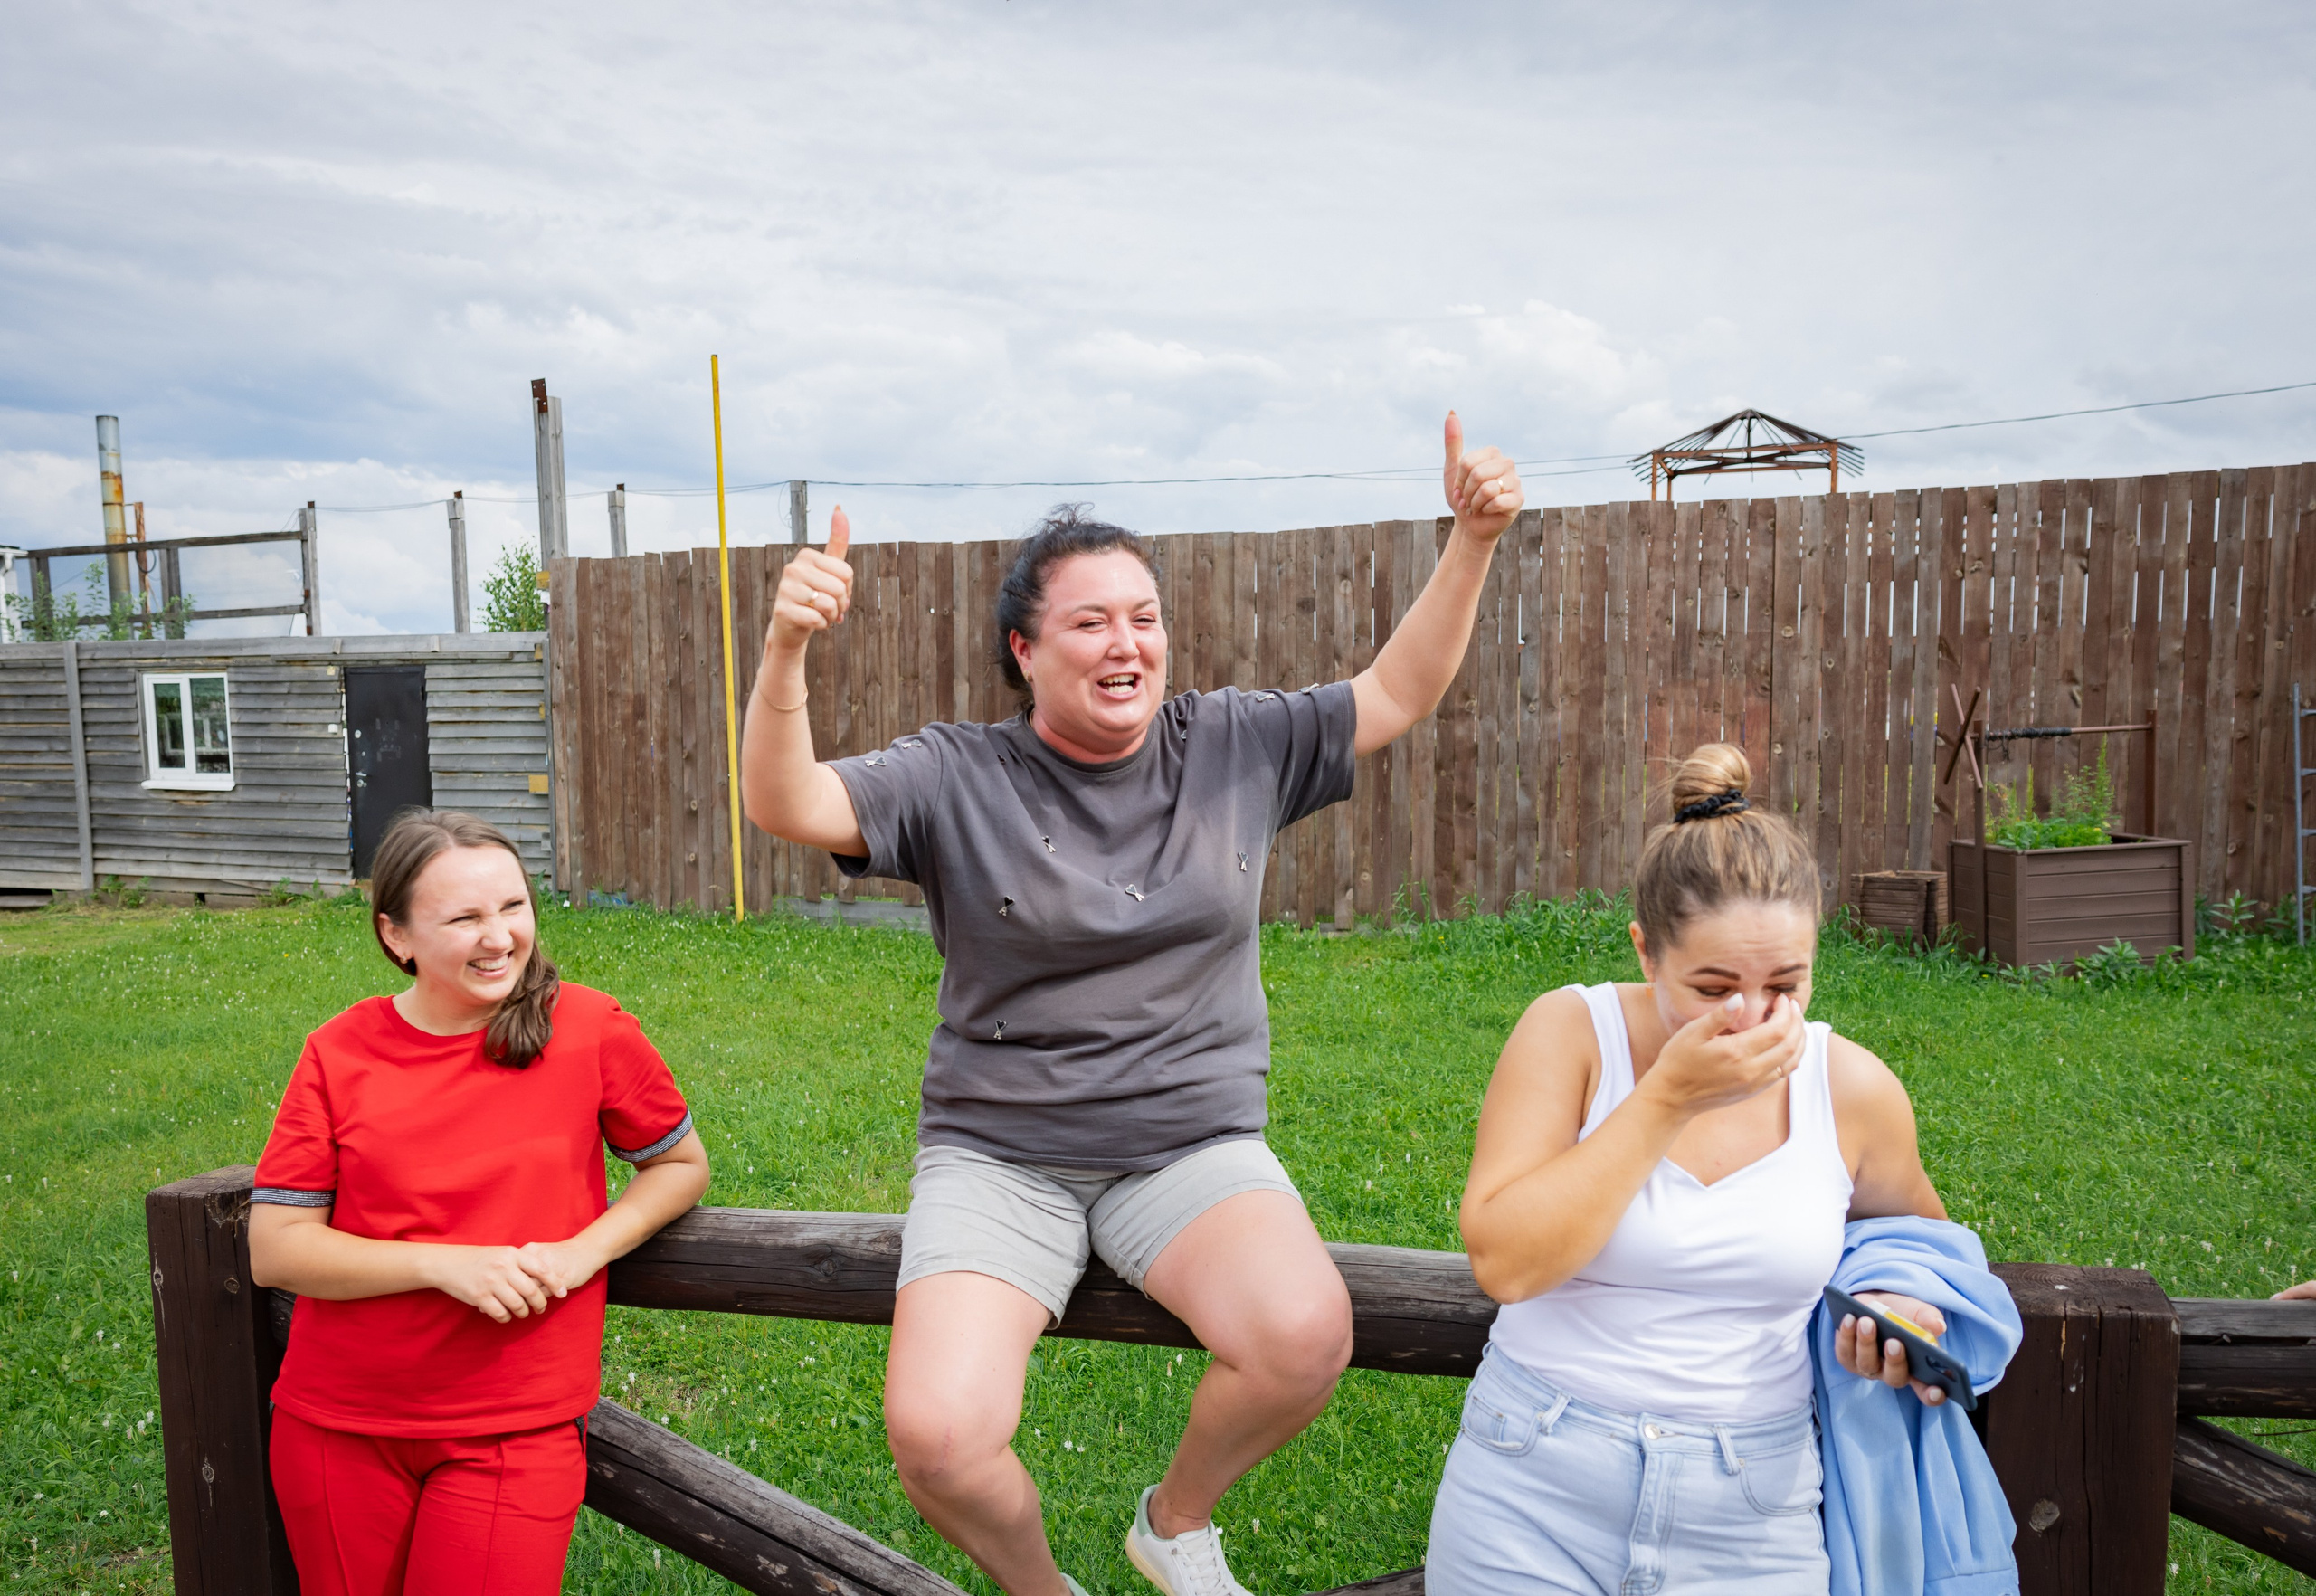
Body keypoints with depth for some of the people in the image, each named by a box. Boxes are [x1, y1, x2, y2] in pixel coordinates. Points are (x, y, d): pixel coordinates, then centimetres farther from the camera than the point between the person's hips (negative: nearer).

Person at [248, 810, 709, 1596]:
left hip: (514, 1437, -2)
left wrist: (584, 1250, -14)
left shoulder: (592, 1030, -9)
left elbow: (682, 1164, 3)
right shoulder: (337, 1054, -6)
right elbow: (273, 1250, -7)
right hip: (338, 1427, 2)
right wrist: (443, 1264, -19)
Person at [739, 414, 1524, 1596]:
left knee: (1305, 1335, -28)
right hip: (999, 1153, -1)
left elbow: (1395, 695, 9)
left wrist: (1471, 540, -1)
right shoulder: (957, 777, -4)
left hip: (1193, 1143, 2)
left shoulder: (1235, 745, 4)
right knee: (938, 1436, -22)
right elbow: (784, 808, -14)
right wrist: (784, 652, -31)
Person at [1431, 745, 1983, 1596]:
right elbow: (1505, 1261, -21)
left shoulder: (1853, 1088, -3)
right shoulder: (1571, 1031, -11)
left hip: (1749, 1521, 2)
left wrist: (1899, 1300, -5)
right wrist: (1667, 1098, -23)